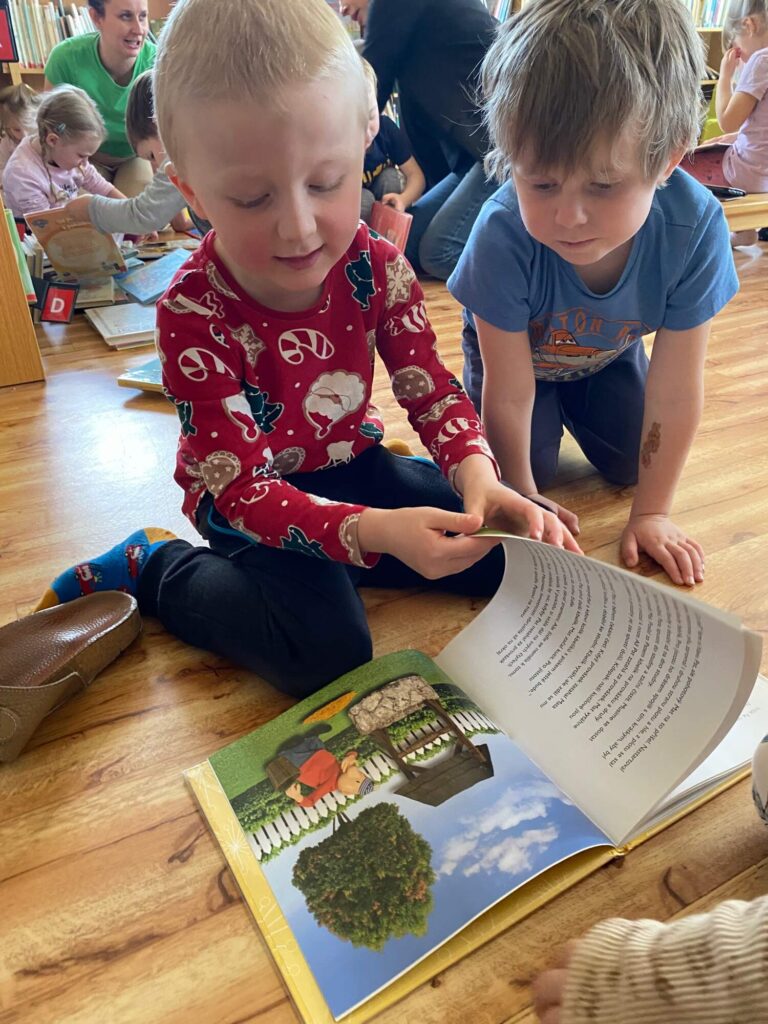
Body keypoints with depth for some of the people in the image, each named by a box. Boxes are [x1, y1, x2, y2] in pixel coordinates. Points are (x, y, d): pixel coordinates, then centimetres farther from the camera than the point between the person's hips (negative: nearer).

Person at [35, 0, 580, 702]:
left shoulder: (377, 267, -12)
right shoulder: (193, 315, -26)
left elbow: (429, 387, -7)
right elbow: (239, 486, -27)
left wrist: (476, 473, -30)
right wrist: (378, 530, -42)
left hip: (353, 465, 6)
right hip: (252, 499, -5)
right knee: (329, 653, -27)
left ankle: (321, 565, 4)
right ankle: (152, 568, -3)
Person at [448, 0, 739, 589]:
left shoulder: (695, 227, -36)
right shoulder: (503, 237, -41)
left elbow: (676, 390, -28)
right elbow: (510, 391, -30)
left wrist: (652, 512, -21)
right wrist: (523, 497, -18)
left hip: (608, 352, 2)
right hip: (518, 348, -2)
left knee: (629, 466, 2)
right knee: (537, 466, -11)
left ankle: (571, 406, 32)